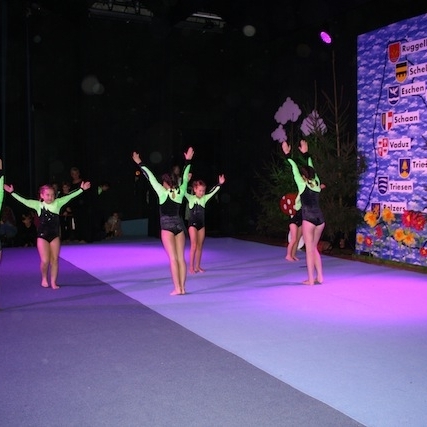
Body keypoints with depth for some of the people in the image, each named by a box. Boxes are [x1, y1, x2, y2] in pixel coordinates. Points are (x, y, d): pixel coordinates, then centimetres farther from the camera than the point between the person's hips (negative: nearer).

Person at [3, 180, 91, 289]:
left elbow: (69, 196, -5)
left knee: (54, 260, 3)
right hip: (42, 236, -2)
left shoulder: (57, 203, -2)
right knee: (45, 261, -7)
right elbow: (24, 200, -8)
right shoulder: (38, 205, -4)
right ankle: (44, 278, 19)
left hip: (55, 236, 2)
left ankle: (53, 282, 13)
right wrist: (12, 192, -14)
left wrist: (81, 189, -8)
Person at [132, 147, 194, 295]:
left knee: (173, 258, -5)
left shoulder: (163, 193, -9)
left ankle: (177, 288, -6)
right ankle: (182, 287, 7)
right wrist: (188, 160, 25)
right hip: (179, 225, 4)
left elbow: (150, 177, -5)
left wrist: (140, 163, 3)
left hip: (167, 227, -4)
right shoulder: (180, 192, 1)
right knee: (181, 258, 5)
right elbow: (185, 177, 14)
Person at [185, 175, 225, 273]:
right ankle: (191, 267, -1)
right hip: (192, 224, -4)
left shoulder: (204, 199, 3)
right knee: (194, 245, -9)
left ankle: (197, 266, 16)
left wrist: (220, 183, -11)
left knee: (200, 246, 7)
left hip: (201, 224, 4)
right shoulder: (191, 198, -7)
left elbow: (213, 192, 0)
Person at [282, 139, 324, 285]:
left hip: (309, 219, -6)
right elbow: (311, 168, 20)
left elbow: (294, 169, -3)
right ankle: (319, 277, 16)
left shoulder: (303, 185, -6)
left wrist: (287, 155, 6)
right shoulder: (317, 183, 8)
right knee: (314, 248, 16)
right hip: (320, 218, 6)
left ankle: (311, 279, 2)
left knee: (309, 249, 0)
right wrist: (306, 153, 29)